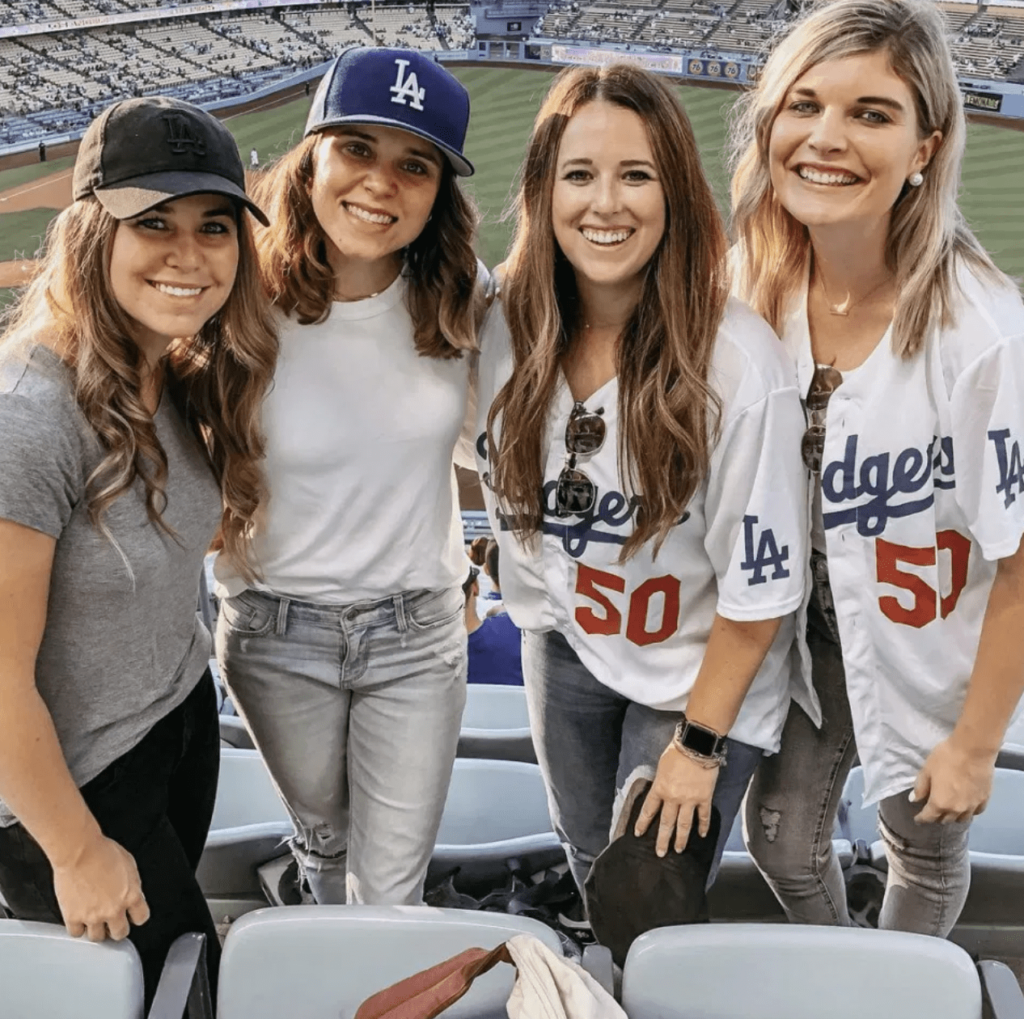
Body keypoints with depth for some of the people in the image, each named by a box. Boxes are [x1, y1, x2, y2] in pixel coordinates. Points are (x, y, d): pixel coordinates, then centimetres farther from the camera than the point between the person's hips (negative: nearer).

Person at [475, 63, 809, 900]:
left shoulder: (740, 364, -28)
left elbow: (761, 587, -20)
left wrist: (699, 743, -13)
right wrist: (541, 599, 8)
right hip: (567, 649, 5)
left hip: (700, 674, -5)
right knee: (589, 867, 26)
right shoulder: (509, 329, -13)